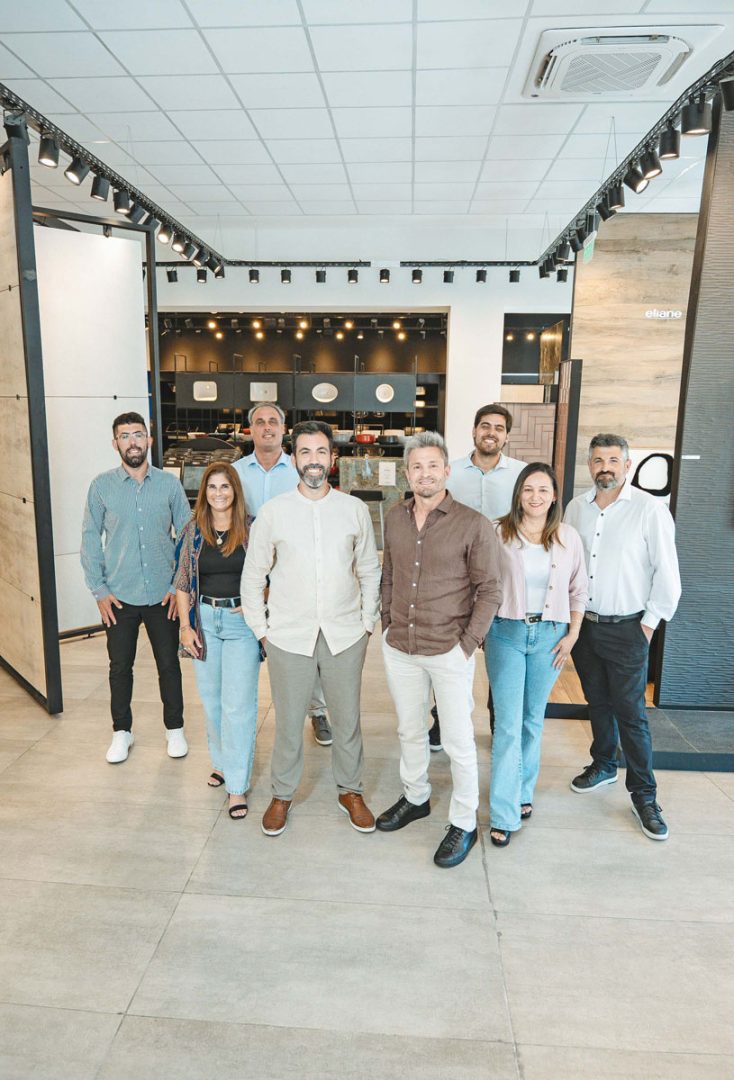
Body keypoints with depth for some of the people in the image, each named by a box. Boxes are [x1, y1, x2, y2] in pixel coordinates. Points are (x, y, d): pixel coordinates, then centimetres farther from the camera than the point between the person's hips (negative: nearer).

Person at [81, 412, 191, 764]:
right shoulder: (101, 486, -2)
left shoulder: (169, 483, -1)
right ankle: (122, 731, 31)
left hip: (163, 595, 0)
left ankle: (175, 728, 28)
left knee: (169, 664, 10)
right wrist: (98, 590, -3)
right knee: (120, 666, 12)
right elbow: (90, 539, 2)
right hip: (119, 597, 0)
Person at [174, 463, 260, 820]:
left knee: (238, 704, -3)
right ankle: (222, 761, 36)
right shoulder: (193, 531, 3)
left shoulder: (252, 529, -4)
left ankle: (237, 784, 8)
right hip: (205, 620, 3)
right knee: (212, 699, 14)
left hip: (242, 621, -3)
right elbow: (182, 582, 6)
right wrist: (185, 626, 0)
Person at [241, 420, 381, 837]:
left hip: (345, 635, 1)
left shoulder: (355, 509, 0)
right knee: (289, 722, 12)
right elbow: (253, 577, 3)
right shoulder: (273, 512, -3)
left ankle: (350, 791, 36)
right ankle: (283, 794, 35)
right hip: (289, 636, -1)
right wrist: (262, 630, 1)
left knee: (348, 719, 14)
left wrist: (367, 623, 4)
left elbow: (369, 571, 7)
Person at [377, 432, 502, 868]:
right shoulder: (395, 518, 4)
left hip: (449, 651, -5)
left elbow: (489, 590, -8)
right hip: (399, 648, 5)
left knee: (459, 741, 7)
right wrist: (388, 623, 9)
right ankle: (416, 798, 43)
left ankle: (464, 824, 26)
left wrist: (468, 644, -11)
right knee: (410, 731, 21)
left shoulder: (473, 525, -12)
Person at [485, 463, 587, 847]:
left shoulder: (568, 537, 1)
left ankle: (523, 791, 34)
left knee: (533, 719, 15)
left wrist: (572, 635, 3)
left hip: (550, 635, 3)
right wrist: (482, 632, -5)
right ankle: (504, 814, 6)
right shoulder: (498, 533, -6)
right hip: (506, 632, -2)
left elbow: (578, 590, 8)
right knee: (508, 724, -3)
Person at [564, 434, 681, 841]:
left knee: (631, 712, 1)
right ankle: (603, 765, 37)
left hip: (625, 629, -4)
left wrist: (649, 622, -7)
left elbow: (666, 572, -9)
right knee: (597, 702, 18)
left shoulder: (650, 509, -11)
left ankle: (643, 795, 15)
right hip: (582, 623, 4)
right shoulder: (576, 507, 4)